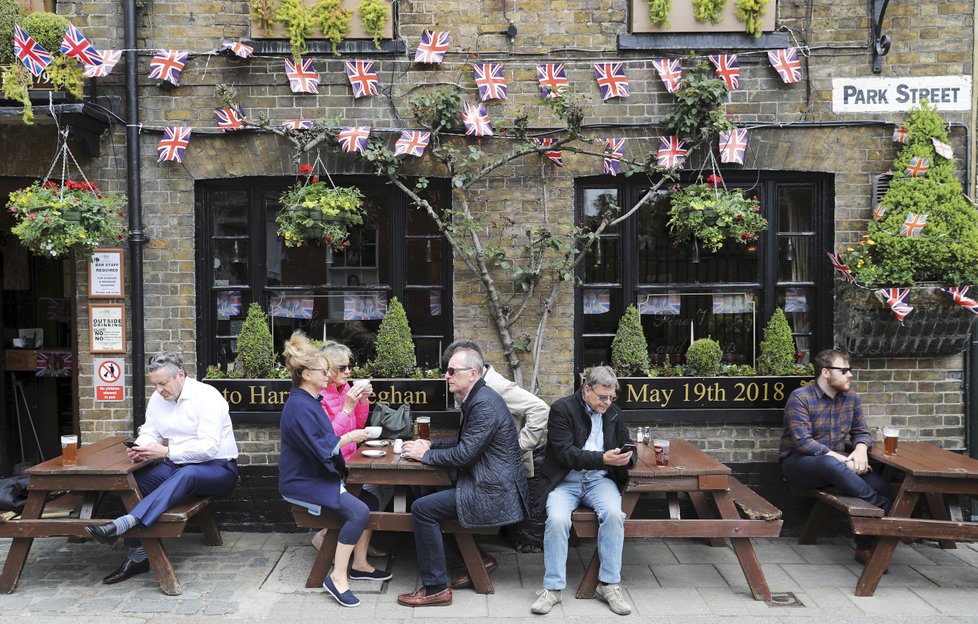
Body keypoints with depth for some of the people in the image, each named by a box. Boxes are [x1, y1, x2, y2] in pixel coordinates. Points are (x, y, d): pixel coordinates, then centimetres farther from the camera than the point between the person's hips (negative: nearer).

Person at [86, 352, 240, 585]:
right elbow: (149, 433, 11)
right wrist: (140, 448, -13)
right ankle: (137, 557, -16)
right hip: (178, 466, 7)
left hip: (218, 468, -7)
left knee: (186, 474, -39)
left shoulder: (207, 397, -17)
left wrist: (166, 452, -28)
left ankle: (121, 525, -48)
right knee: (134, 479, -18)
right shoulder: (158, 399, 5)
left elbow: (209, 447, -24)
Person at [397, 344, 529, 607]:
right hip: (492, 482, 11)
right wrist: (430, 444, 10)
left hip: (493, 492, -11)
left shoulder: (484, 403, -20)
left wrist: (426, 454, -9)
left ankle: (435, 587, -4)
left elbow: (464, 454, -22)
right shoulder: (478, 398, 11)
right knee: (432, 492, 22)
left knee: (423, 508, -14)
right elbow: (464, 442, 22)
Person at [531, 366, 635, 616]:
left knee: (614, 514, -28)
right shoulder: (562, 408, -7)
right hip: (565, 481, -3)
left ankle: (609, 584, -13)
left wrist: (624, 458, -10)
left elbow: (627, 445, 16)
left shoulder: (614, 412, 9)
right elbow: (565, 453, -16)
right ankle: (552, 588, -15)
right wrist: (602, 458, -28)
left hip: (599, 480, 3)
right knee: (557, 519, -31)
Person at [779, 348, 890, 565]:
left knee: (877, 482, -23)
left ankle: (866, 547, -12)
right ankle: (884, 509, -27)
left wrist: (860, 450, -15)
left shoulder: (851, 398, 7)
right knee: (831, 465, -40)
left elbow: (861, 431, 10)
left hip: (836, 461, 6)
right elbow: (803, 442, -21)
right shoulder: (800, 398, -14)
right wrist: (841, 458, -30)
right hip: (798, 462, -6)